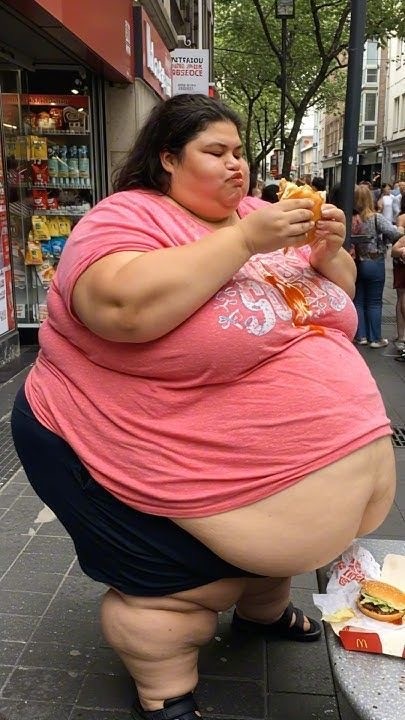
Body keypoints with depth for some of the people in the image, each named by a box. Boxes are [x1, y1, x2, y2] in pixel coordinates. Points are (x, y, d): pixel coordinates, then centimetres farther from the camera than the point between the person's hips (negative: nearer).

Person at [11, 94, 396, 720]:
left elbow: (338, 295, 15)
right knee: (176, 590, 3)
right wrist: (242, 240, -29)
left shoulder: (258, 215, 7)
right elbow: (126, 307, -37)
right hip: (169, 472, -7)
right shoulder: (128, 217, -15)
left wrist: (329, 250, -7)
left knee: (269, 550, 25)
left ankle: (263, 610, 56)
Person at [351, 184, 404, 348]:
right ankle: (375, 338, 12)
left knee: (358, 300, 13)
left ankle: (360, 336, 18)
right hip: (374, 264, -3)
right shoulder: (376, 218, -16)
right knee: (374, 302, 6)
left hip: (355, 264, 3)